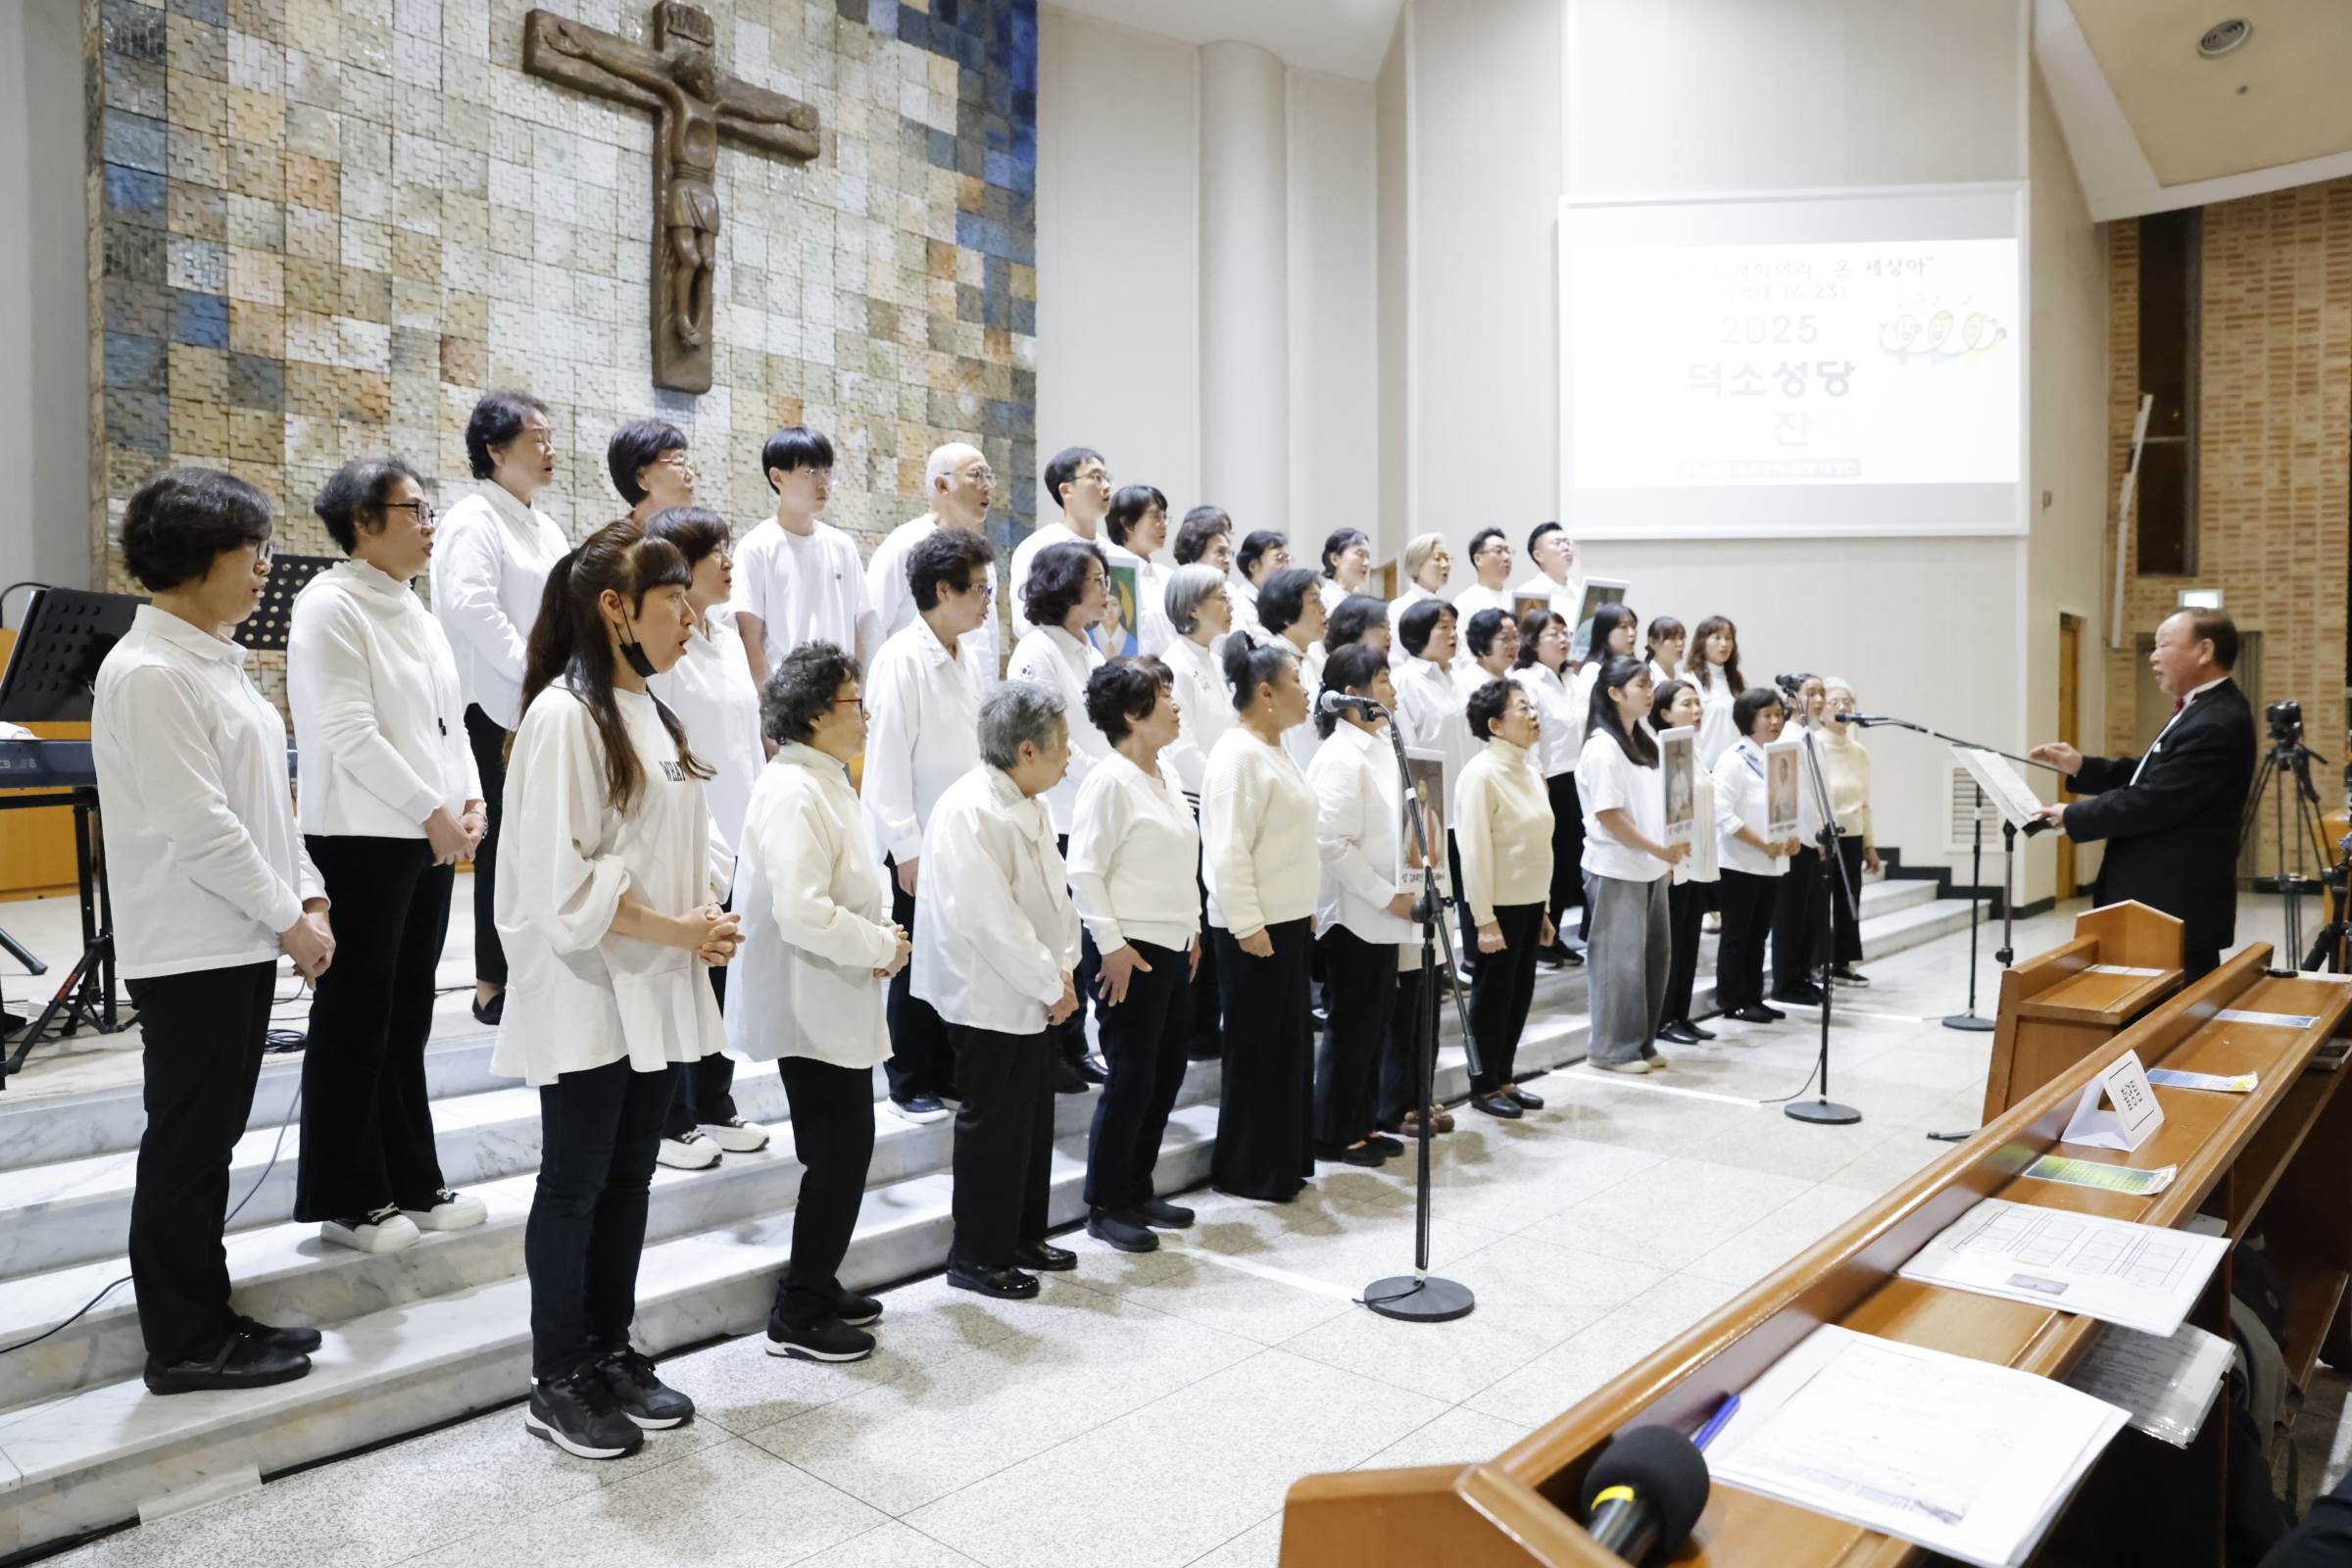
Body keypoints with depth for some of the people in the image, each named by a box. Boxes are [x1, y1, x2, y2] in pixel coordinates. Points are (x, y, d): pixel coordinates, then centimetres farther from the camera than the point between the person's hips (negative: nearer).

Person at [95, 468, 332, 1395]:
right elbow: (196, 826, -21)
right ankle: (182, 1345, 15)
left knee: (210, 1138, 15)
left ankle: (207, 1317, 27)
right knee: (185, 1144, 2)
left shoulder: (214, 661, 12)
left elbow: (265, 798, 14)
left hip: (239, 941, 9)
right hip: (190, 951, -9)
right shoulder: (149, 673, -17)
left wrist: (307, 897, 5)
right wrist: (288, 919, -14)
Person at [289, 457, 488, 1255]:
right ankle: (346, 1198, 16)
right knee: (355, 1022, 3)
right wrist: (433, 812, -16)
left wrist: (469, 802, -1)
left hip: (428, 838, 8)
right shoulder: (329, 606, -11)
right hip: (362, 838, -8)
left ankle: (410, 1181, 24)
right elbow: (351, 734, -18)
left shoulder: (413, 610, 13)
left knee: (407, 1019, 14)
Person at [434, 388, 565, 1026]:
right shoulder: (474, 520, -6)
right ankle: (493, 987, 6)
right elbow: (472, 609, -19)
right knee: (507, 844, -3)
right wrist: (532, 673, -16)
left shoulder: (546, 530, 19)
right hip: (498, 710, -7)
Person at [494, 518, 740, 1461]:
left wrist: (710, 911, -4)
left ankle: (612, 1357, 29)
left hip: (658, 993, 8)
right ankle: (556, 1385, 20)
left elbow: (697, 836, 14)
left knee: (629, 1182, 16)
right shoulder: (565, 716, -16)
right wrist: (672, 929, -17)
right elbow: (562, 876, -21)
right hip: (587, 997, -8)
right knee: (574, 1188, 5)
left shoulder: (654, 713, 11)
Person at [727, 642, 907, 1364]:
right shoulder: (791, 793, -21)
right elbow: (802, 914, -28)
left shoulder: (827, 783, 10)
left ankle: (817, 1285, 33)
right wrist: (883, 945, -16)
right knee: (839, 1154, -1)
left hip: (835, 1005, 10)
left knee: (841, 1152, 18)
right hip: (812, 1007, -10)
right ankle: (797, 1316, 12)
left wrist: (881, 935, 3)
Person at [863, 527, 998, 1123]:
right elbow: (886, 760, -15)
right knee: (917, 965, 6)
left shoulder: (970, 656, 8)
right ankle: (910, 1083, 21)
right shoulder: (902, 660, -14)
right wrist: (907, 848, -16)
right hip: (922, 843, -6)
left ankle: (949, 1074, 27)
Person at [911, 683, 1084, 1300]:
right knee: (993, 1126, 2)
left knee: (1033, 1119, 17)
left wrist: (1064, 969, 0)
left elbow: (1054, 891, 12)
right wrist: (1051, 986, -17)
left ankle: (1024, 1237, 33)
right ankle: (976, 1256, 18)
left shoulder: (1028, 805, 8)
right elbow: (993, 920, -25)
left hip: (1033, 995, 9)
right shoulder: (970, 812, -22)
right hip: (990, 999, -9)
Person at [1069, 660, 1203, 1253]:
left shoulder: (1162, 775, 12)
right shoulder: (1111, 781, -14)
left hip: (1174, 948, 9)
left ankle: (1137, 1192, 27)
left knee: (1167, 1072, 14)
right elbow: (1084, 870, -18)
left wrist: (1192, 929, 15)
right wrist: (1111, 944, -18)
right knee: (1132, 1077, -1)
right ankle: (1104, 1207, 14)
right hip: (1133, 951, -9)